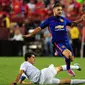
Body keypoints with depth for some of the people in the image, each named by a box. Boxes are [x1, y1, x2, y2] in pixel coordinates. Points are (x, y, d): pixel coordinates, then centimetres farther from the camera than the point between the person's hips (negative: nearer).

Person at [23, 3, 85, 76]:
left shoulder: (64, 19, 9)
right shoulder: (49, 20, -1)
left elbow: (72, 23, 24)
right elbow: (40, 28, 3)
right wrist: (30, 34, -1)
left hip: (66, 41, 5)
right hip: (57, 42, -5)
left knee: (71, 58, 5)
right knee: (68, 54, -29)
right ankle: (68, 69, 0)